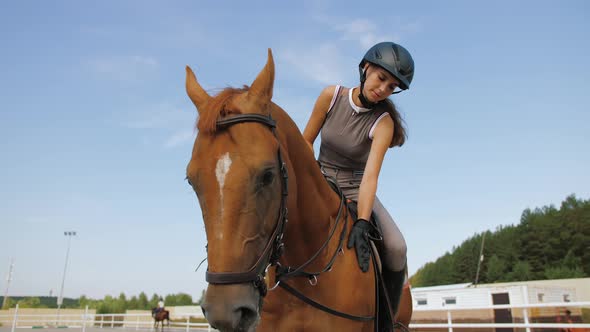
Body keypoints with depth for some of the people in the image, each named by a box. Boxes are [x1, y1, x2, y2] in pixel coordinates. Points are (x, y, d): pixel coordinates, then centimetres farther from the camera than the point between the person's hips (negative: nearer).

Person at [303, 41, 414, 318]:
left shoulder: (383, 122, -15)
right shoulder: (331, 96, -10)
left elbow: (371, 175, -28)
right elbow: (306, 142, 0)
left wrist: (362, 223, -40)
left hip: (356, 190, -1)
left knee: (396, 247, -22)